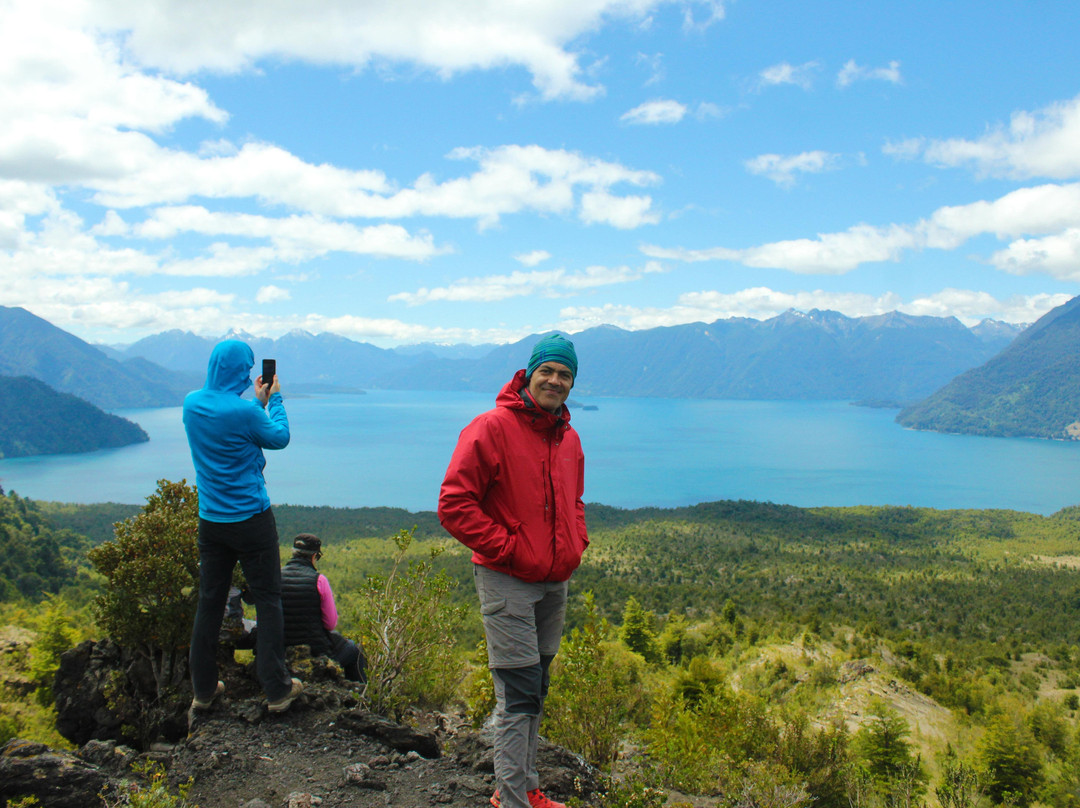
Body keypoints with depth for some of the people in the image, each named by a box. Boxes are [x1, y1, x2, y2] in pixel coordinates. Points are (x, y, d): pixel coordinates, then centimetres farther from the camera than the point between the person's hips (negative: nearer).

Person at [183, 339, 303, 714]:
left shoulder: (192, 403, 2)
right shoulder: (244, 411, -18)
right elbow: (279, 438, -1)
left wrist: (258, 401, 21)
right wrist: (274, 399, 11)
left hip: (210, 521, 6)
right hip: (251, 519, -6)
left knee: (209, 602, 13)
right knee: (267, 601, 4)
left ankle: (203, 690, 23)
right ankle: (277, 689, 9)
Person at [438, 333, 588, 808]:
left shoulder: (569, 439, 10)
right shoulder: (492, 428, -13)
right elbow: (454, 505, -16)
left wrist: (576, 545, 8)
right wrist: (509, 550, -16)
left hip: (555, 582, 7)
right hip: (507, 582, -7)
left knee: (535, 691, 16)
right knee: (519, 694, -5)